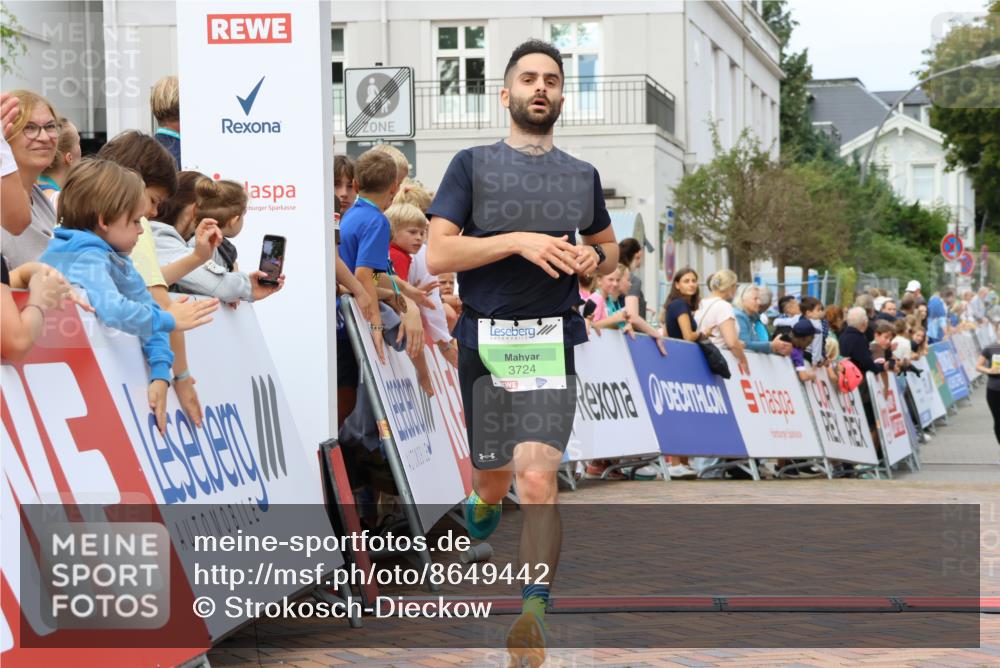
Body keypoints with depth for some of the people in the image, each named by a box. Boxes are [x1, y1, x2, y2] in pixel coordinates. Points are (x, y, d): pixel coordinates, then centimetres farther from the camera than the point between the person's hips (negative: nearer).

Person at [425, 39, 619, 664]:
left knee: (537, 478, -17)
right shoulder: (473, 164, 3)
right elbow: (438, 254, -6)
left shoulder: (582, 175, 13)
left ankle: (534, 614, -16)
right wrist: (519, 241, -17)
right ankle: (483, 505, 50)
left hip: (554, 340, 0)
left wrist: (593, 258, 2)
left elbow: (610, 249, 27)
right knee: (493, 477, 13)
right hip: (483, 342, 0)